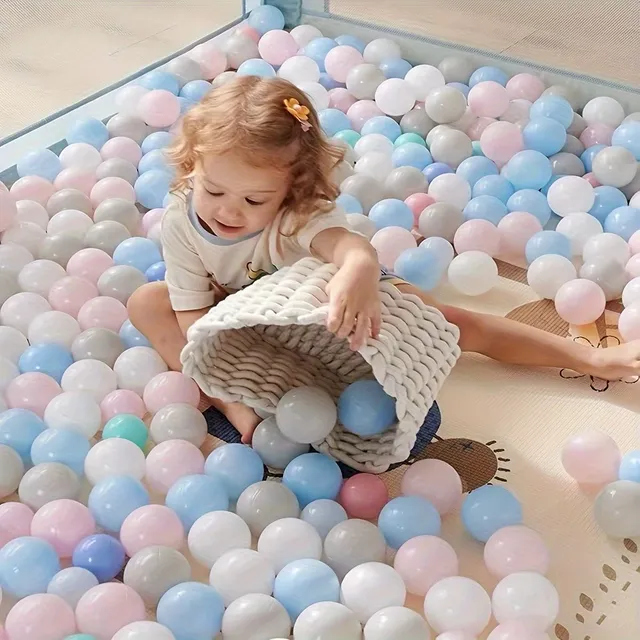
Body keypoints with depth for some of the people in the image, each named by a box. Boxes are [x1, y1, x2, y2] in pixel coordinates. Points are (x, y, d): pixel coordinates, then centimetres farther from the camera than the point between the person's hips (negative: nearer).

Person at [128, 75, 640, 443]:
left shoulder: (300, 214, -36)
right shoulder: (180, 223, -26)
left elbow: (349, 244, -58)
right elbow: (195, 318, -24)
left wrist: (359, 270, -83)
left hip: (329, 310, -2)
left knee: (450, 323, -12)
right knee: (147, 302, -17)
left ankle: (592, 359, 0)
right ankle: (223, 399, -29)